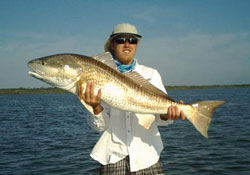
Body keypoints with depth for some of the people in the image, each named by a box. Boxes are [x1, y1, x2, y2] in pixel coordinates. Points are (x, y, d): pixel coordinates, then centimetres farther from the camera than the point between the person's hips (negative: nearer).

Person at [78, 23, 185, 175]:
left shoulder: (151, 74, 6)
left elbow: (159, 117, -3)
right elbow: (100, 126, -3)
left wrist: (167, 114, -25)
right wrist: (96, 107, -23)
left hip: (147, 156, 1)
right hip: (114, 156, -1)